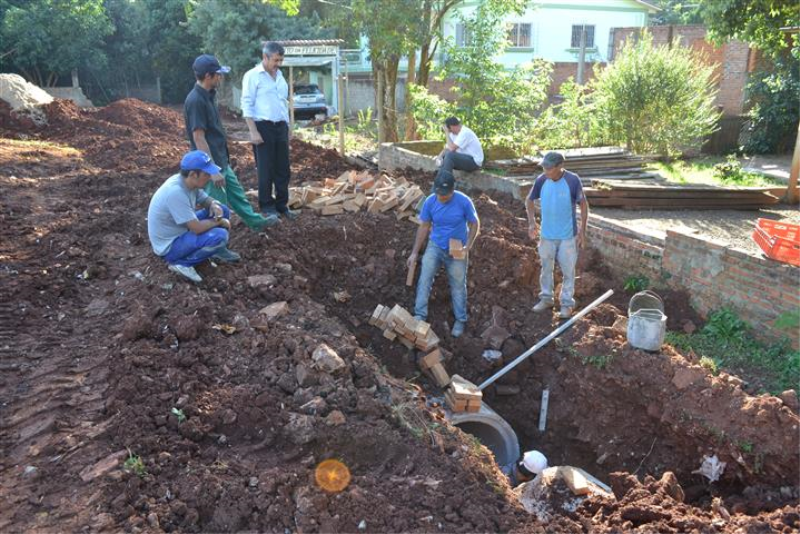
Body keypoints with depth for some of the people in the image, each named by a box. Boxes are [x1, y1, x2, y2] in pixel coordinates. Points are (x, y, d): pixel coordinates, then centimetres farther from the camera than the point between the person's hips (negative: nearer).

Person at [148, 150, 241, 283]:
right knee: (219, 236, -27)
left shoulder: (188, 181, -7)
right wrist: (219, 221, -13)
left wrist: (214, 205, -12)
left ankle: (217, 251, 18)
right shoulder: (176, 192, -33)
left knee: (222, 210, 3)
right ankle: (182, 263, -10)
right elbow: (197, 228, -31)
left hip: (181, 231, 9)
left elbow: (205, 200, 12)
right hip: (169, 245, -9)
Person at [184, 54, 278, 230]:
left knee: (236, 193, 23)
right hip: (211, 164, -10)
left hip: (221, 161, 10)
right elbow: (198, 138, -24)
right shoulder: (195, 101, -22)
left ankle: (255, 221, 39)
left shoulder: (208, 95, 7)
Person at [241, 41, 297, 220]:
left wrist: (287, 127, 16)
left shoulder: (279, 75, 14)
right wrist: (253, 131, -16)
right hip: (264, 127, -6)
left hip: (281, 127, 6)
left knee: (283, 170, 8)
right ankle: (267, 207, 11)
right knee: (266, 170, 1)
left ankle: (282, 205, 18)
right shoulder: (252, 76, -7)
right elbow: (247, 105, -10)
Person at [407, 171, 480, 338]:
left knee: (458, 286, 9)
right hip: (435, 247, 2)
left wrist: (467, 247, -19)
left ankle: (460, 320, 26)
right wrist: (415, 252, -2)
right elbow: (424, 227, -3)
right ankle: (420, 315, -8)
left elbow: (475, 224, -8)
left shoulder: (464, 202, -21)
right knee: (425, 277, -17)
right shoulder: (430, 202, -14)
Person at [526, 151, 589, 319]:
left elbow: (583, 204, -6)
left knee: (568, 270, 7)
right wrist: (531, 222, -3)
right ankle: (546, 298, 32)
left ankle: (567, 303, 21)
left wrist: (582, 230, -8)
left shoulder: (572, 180, -16)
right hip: (547, 234, 3)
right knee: (546, 268, 15)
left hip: (568, 235, -3)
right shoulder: (541, 180, -8)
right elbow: (529, 200, 8)